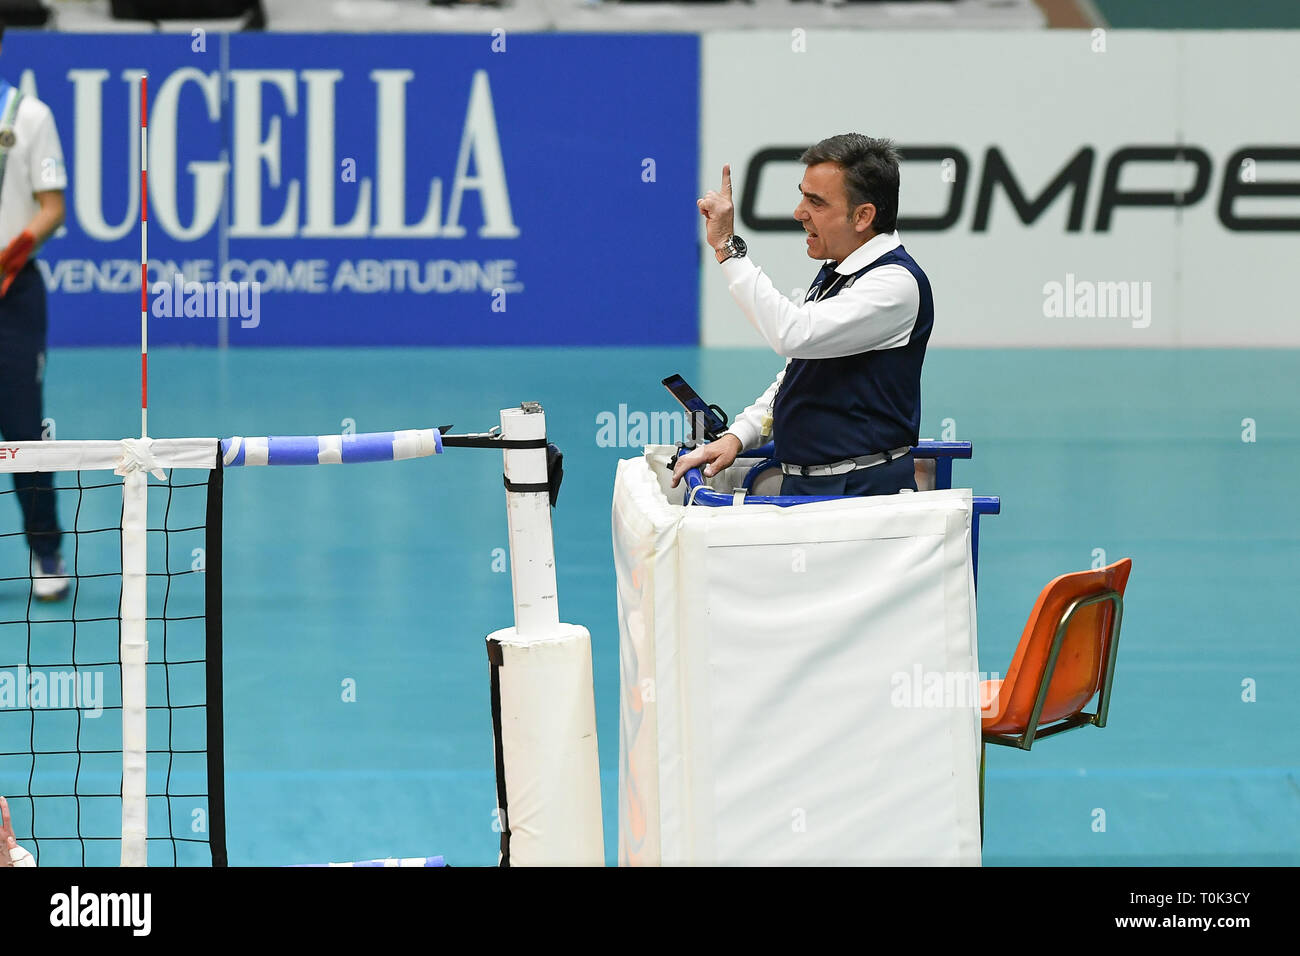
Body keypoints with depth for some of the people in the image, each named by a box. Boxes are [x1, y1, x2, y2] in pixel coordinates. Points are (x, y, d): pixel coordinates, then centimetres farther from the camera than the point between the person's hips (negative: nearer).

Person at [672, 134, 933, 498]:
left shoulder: (896, 283, -13)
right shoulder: (834, 273, 18)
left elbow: (794, 335, -25)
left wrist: (728, 247, -17)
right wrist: (736, 437, 12)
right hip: (800, 484, 9)